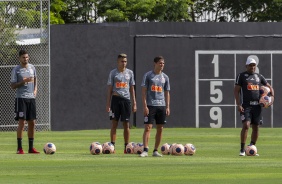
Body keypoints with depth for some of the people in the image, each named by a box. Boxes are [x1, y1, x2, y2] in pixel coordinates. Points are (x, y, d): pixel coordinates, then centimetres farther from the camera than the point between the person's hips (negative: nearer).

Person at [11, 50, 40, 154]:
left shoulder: (32, 68, 11)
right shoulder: (16, 70, -4)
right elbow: (13, 86, -6)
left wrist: (35, 90, 10)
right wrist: (23, 81, -18)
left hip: (31, 98, 5)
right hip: (21, 98, -5)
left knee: (32, 123, 6)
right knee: (22, 122, -11)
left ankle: (31, 147, 13)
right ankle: (19, 148, -7)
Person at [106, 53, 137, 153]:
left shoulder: (130, 73, 10)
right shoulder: (113, 73, 3)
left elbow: (132, 89, 13)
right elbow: (109, 89, 4)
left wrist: (134, 103, 8)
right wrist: (108, 104, -2)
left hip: (126, 99, 2)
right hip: (116, 99, -2)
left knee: (126, 124, 3)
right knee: (114, 123, -2)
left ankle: (126, 147, 7)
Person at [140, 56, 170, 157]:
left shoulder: (165, 77, 12)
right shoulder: (148, 75, 0)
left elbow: (167, 93, 15)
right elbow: (144, 91, -2)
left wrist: (167, 107, 7)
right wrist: (145, 106, -10)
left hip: (161, 106, 4)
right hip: (150, 106, -4)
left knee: (160, 129, 4)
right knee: (147, 128, -10)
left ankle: (155, 151, 11)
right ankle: (145, 150, -11)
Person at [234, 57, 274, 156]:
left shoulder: (259, 76, 15)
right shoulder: (241, 76, 3)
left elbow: (269, 87, 22)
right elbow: (236, 91, -1)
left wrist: (272, 96, 3)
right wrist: (238, 104, -11)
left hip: (257, 105, 5)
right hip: (246, 105, -5)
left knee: (256, 127, 5)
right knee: (246, 125, -18)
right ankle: (242, 150, -13)